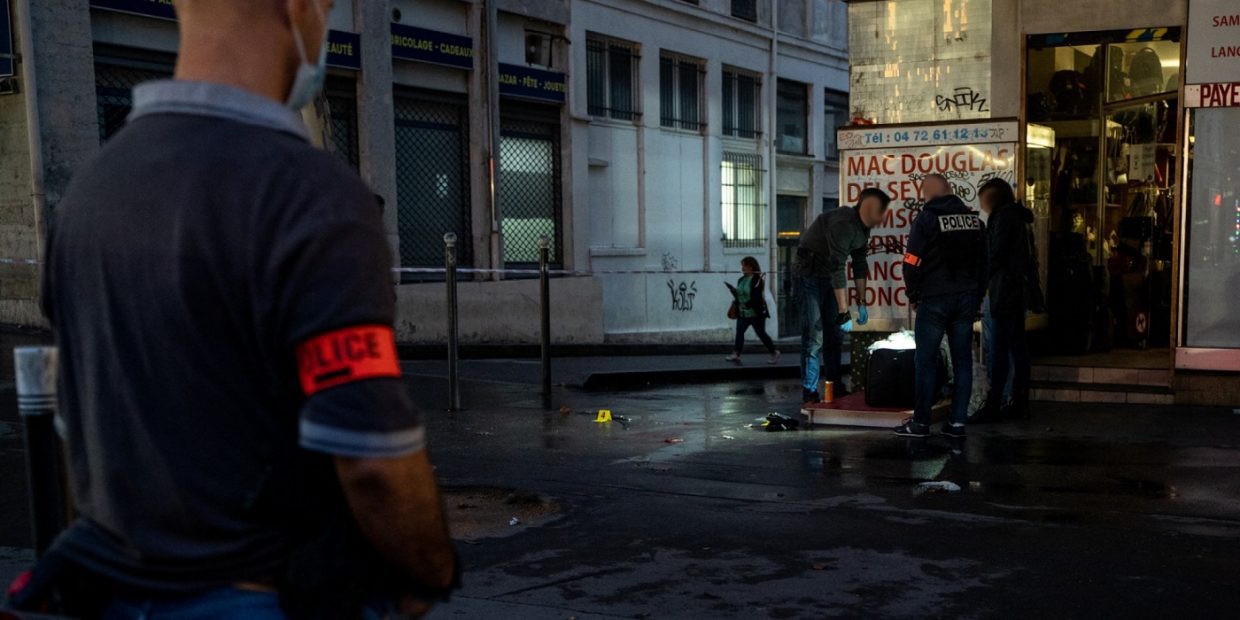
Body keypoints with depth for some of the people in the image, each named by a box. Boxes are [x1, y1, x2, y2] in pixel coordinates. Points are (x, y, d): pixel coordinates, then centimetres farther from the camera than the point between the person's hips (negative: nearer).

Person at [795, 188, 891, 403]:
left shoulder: (863, 227, 1)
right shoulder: (843, 224, -28)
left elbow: (859, 264, 9)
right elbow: (838, 269, -32)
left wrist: (861, 302, 8)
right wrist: (843, 311, -32)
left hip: (829, 277, 9)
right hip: (810, 274, -9)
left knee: (835, 334, 11)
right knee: (813, 336, -11)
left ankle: (834, 387, 20)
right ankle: (809, 392, -7)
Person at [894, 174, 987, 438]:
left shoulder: (926, 219, -8)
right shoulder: (974, 219, 11)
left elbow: (912, 262, -10)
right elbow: (983, 263, 15)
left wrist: (913, 296, 4)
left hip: (934, 298, -5)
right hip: (966, 298, 5)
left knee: (926, 361, 1)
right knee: (962, 360, 8)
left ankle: (920, 422, 3)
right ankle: (957, 422, 9)